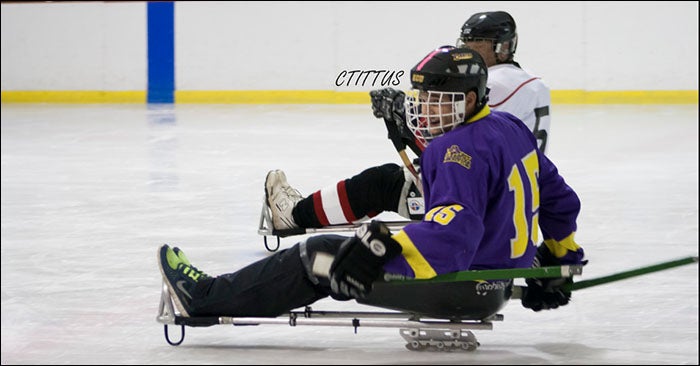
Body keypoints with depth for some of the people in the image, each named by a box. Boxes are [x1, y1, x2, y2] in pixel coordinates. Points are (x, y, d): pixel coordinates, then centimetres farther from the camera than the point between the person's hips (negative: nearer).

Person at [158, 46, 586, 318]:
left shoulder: (462, 149, -21)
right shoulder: (513, 130, 9)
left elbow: (454, 229, -36)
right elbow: (560, 199, 19)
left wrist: (386, 250, -44)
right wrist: (561, 260, 30)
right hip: (498, 275, 10)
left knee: (319, 257, -5)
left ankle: (207, 298, 1)